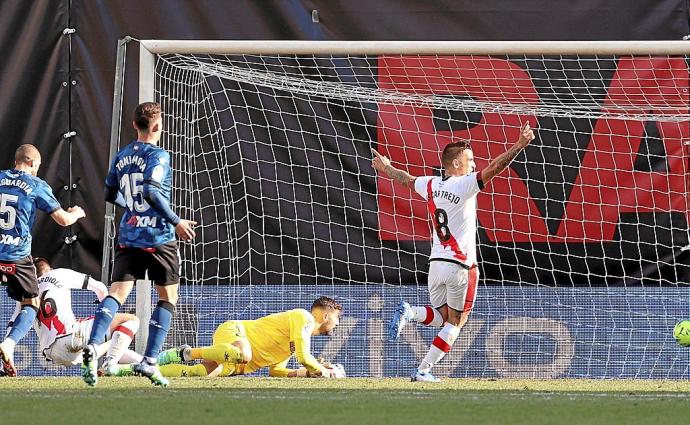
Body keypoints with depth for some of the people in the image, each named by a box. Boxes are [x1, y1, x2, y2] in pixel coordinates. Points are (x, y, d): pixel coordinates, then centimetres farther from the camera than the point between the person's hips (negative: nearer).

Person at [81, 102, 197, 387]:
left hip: (128, 237, 5)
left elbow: (111, 195, 19)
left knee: (117, 293, -3)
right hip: (159, 238, -5)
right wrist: (176, 222, -14)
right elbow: (151, 192, -21)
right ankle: (149, 361, 2)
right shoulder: (158, 156, -9)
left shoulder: (122, 157, 11)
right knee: (168, 297, 10)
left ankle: (93, 345, -28)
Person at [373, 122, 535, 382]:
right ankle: (423, 371, 0)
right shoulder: (464, 185, -12)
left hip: (436, 263, 6)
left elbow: (406, 179, 26)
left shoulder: (431, 185, 7)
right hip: (461, 266, -6)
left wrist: (387, 169, 47)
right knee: (456, 321, 6)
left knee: (440, 316, 20)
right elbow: (493, 168, -23)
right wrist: (519, 145, -27)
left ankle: (409, 312, -10)